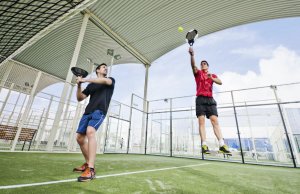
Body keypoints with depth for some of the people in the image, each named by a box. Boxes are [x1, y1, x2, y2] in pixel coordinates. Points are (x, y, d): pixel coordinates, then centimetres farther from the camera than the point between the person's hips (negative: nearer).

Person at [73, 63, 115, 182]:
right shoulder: (91, 85, 23)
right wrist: (79, 85, 4)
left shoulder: (111, 80, 13)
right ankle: (88, 163, 23)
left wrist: (84, 80, -11)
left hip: (100, 110, -6)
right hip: (88, 111, 6)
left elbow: (105, 80, -13)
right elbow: (80, 98, 19)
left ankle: (91, 170, -30)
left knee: (90, 132, -29)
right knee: (79, 137, 5)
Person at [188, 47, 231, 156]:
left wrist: (212, 78, -16)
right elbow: (193, 65, -4)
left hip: (210, 99, 2)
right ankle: (204, 145, -14)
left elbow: (220, 82, 3)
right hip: (200, 99, -2)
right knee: (201, 121, -11)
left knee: (215, 121, -8)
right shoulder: (198, 73, 16)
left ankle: (222, 145, -10)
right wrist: (192, 55, -21)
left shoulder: (213, 76, 22)